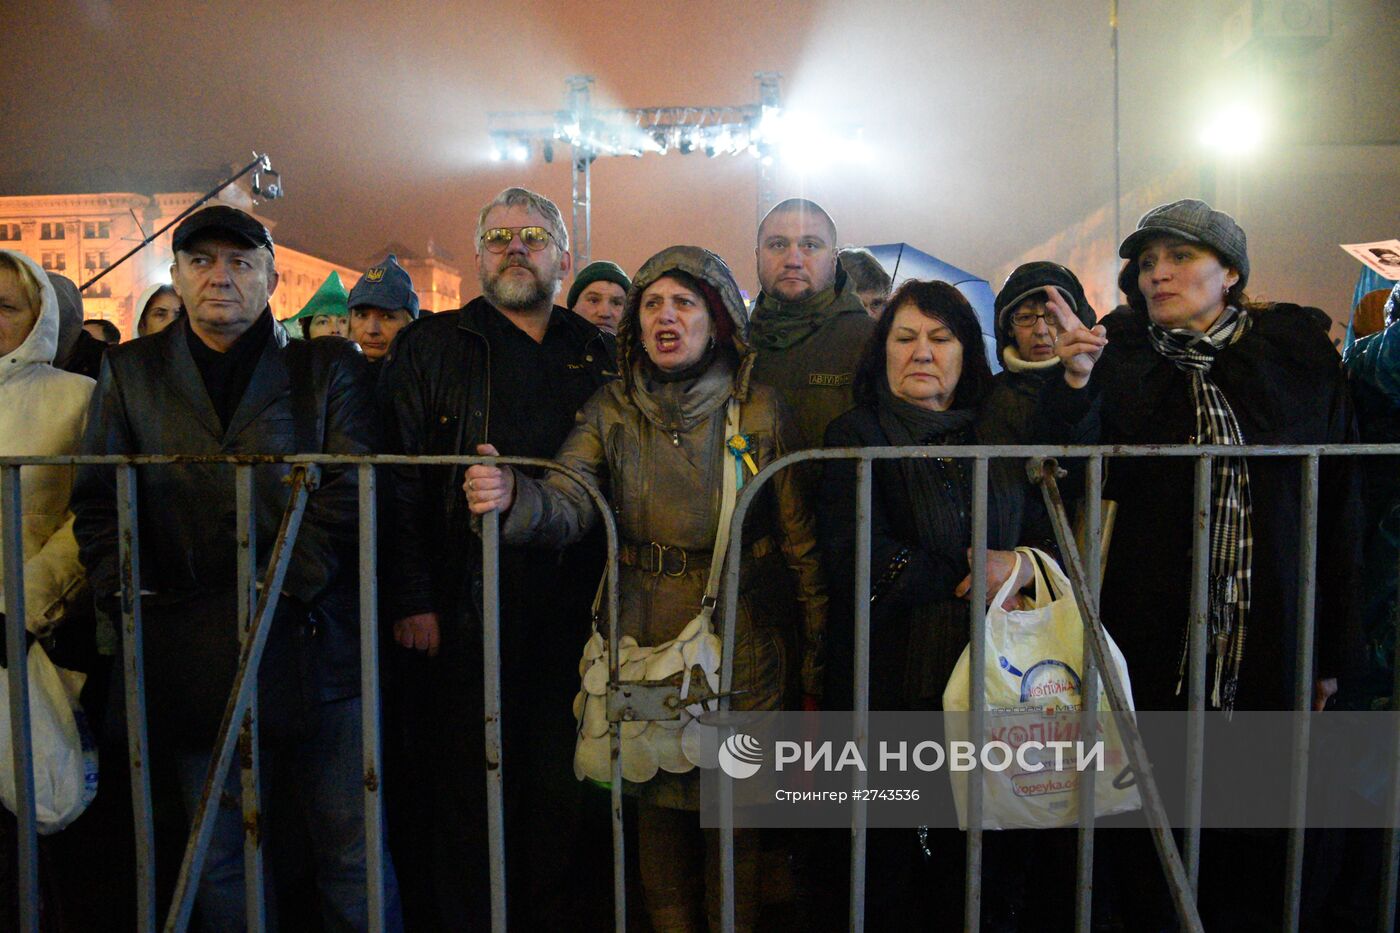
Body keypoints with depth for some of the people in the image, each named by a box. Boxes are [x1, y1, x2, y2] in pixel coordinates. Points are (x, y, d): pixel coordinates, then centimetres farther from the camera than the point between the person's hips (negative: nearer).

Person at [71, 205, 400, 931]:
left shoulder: (328, 368, 7)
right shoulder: (130, 372, 13)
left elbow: (349, 488, -3)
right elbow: (98, 502, 10)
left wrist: (287, 585, -14)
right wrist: (128, 597, -4)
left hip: (317, 645, -1)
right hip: (197, 659, 2)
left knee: (354, 858, 4)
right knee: (223, 868, 13)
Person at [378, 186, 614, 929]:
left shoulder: (598, 358, 12)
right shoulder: (430, 349, 5)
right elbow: (395, 481, -2)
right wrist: (411, 601, -10)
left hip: (568, 616, 2)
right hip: (460, 615, -2)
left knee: (556, 791, 10)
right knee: (462, 792, 6)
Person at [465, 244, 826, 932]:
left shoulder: (760, 412, -2)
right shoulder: (610, 411, 5)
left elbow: (801, 539, -2)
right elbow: (569, 503, -9)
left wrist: (818, 656, -4)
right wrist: (514, 497, -32)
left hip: (737, 641, -2)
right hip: (642, 641, 2)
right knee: (656, 803, 12)